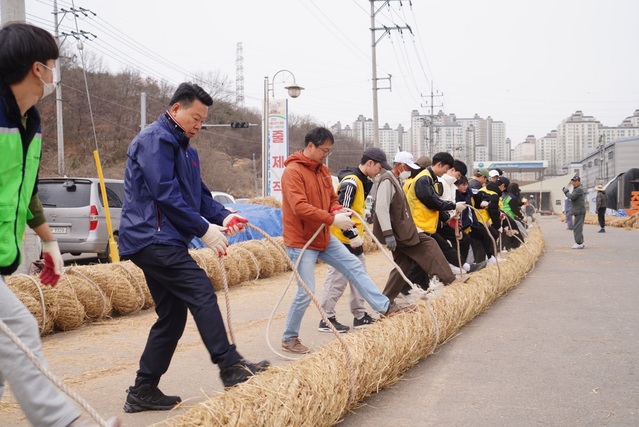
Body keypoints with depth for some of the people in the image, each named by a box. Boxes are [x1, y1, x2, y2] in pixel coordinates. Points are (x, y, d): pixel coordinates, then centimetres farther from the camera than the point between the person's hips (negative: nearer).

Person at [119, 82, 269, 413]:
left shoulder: (184, 148, 21)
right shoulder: (155, 139, -11)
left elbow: (198, 193, 20)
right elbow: (165, 194, -19)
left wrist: (222, 216, 0)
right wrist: (204, 230, -16)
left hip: (158, 242, 10)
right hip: (153, 237, -10)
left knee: (172, 316, 9)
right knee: (202, 294, -16)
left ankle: (143, 391, 14)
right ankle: (230, 367, -14)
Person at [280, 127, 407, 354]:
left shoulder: (322, 170, 9)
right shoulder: (292, 172, -18)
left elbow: (331, 198, 17)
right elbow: (300, 207, -27)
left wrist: (338, 211, -7)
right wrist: (332, 219, -28)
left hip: (324, 237, 8)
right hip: (301, 241, -8)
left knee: (355, 267, 7)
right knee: (306, 292, -5)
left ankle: (386, 307, 15)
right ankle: (289, 338, 12)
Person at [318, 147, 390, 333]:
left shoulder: (361, 181, 14)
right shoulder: (351, 181, -17)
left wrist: (359, 234, 17)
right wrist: (353, 234, -20)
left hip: (353, 239, 10)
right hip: (342, 240, -10)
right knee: (337, 280, -4)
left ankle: (360, 316, 21)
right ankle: (327, 319, 4)